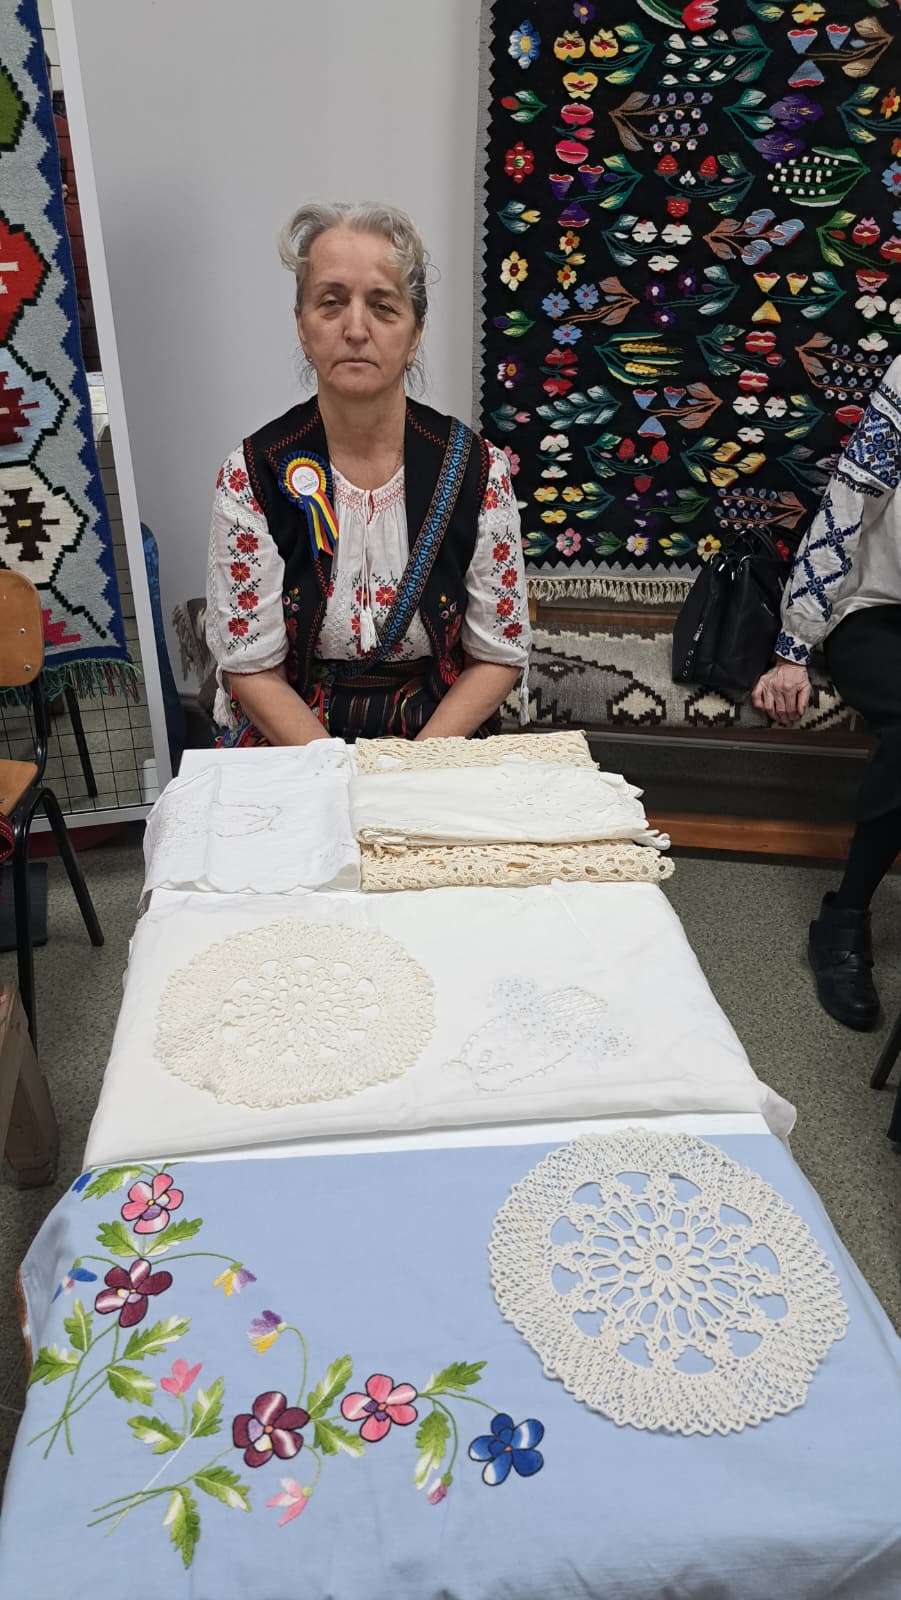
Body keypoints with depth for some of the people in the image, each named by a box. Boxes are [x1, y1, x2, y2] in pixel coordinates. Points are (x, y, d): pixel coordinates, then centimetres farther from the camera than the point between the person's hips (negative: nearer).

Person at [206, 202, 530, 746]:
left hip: (442, 741, 1)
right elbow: (252, 670, -4)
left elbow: (499, 656, -1)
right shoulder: (252, 476, -5)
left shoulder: (480, 470, -4)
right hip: (289, 740, -1)